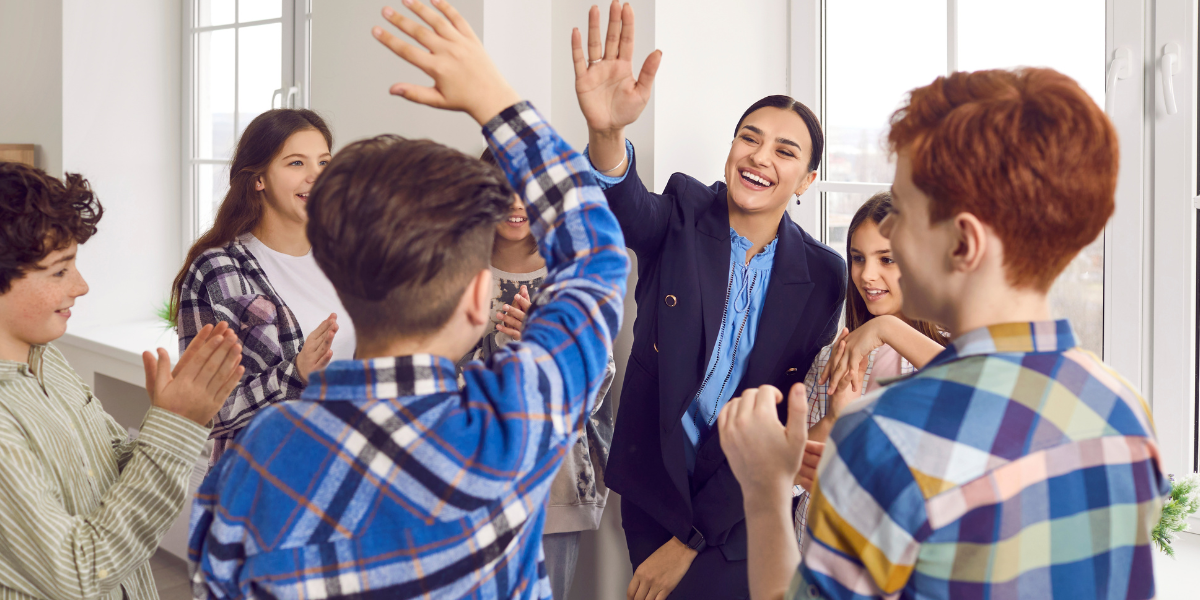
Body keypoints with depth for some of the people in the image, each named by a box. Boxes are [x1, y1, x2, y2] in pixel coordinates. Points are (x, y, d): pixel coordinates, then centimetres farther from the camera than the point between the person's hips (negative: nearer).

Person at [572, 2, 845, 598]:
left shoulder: (822, 276, -8)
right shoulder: (684, 216, -5)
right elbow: (628, 208, -29)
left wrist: (689, 540, -10)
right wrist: (606, 133, -53)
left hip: (741, 511, -1)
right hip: (655, 490, 1)